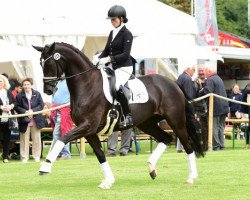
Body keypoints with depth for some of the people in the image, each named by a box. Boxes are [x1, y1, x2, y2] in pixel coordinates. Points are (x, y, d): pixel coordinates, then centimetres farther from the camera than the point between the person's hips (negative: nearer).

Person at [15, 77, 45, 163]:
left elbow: (41, 105, 1)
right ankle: (24, 157, 7)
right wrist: (25, 112, -16)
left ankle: (36, 157, 14)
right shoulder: (19, 96, 0)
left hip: (36, 120, 1)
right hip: (24, 121, -1)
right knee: (24, 140, 1)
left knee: (36, 139, 6)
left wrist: (33, 111, -12)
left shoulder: (37, 94, 4)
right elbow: (17, 107, -1)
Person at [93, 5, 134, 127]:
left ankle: (128, 116, -23)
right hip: (112, 66, 9)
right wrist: (98, 59, 1)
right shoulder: (112, 33, 15)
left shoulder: (127, 34, -9)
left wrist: (109, 59, -25)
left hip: (124, 67, -9)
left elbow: (125, 54, -17)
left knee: (117, 86, -31)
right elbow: (106, 50, 19)